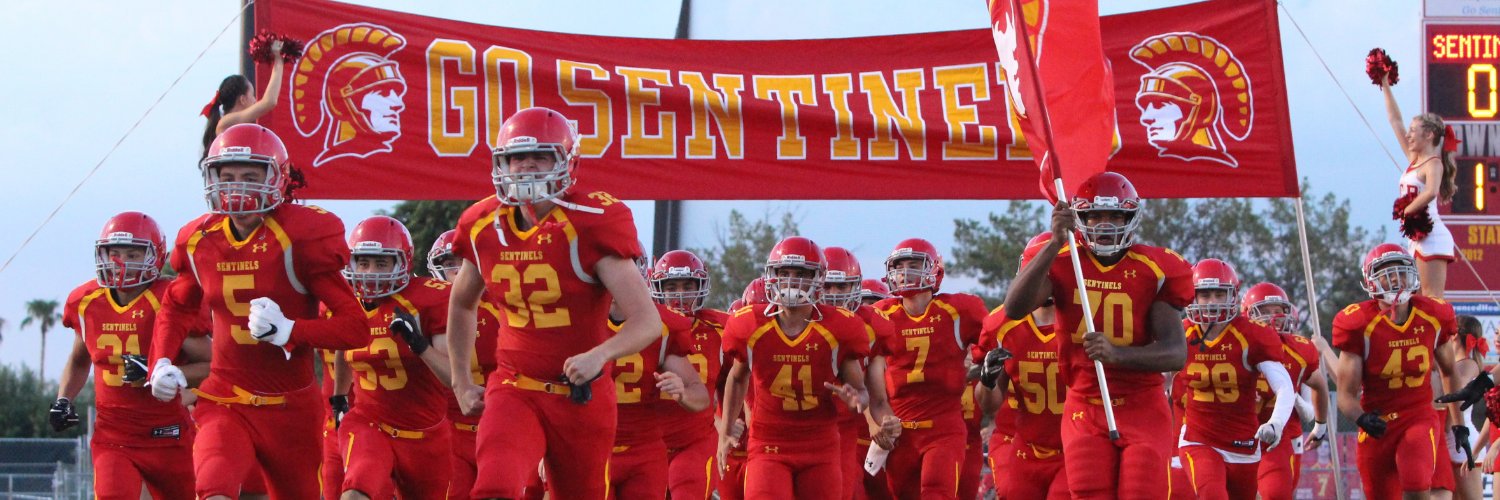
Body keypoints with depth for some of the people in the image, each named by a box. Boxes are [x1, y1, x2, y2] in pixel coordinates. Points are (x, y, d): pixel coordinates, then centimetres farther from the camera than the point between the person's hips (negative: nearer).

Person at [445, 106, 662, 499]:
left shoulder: (592, 226, -14)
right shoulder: (486, 228, 0)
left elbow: (647, 321, -20)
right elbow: (462, 304, 23)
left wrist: (599, 355, -38)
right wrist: (460, 382, 19)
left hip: (582, 394, -2)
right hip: (514, 389, 2)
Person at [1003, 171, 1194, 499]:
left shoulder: (1153, 270, -3)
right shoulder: (1063, 265, -1)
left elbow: (1177, 353, -12)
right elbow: (1014, 309, -20)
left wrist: (1116, 353, -30)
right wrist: (1055, 244, -26)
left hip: (1143, 412, -1)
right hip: (1086, 412, 1)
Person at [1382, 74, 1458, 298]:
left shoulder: (1434, 164, -8)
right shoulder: (1414, 160, 15)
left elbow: (1430, 193, -31)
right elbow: (1395, 121, 21)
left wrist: (1405, 211, -19)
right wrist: (1385, 87, 22)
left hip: (1432, 238, -9)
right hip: (1417, 237, 9)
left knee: (1432, 298, -15)